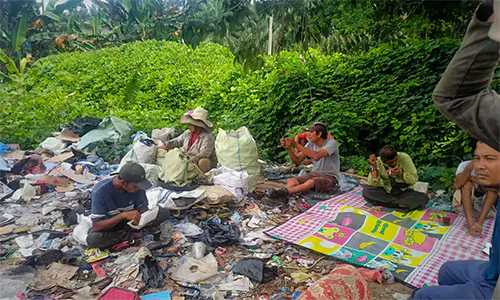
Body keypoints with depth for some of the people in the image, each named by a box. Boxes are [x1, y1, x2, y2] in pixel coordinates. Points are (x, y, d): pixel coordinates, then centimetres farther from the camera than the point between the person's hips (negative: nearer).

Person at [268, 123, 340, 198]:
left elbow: (316, 156, -33)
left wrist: (296, 144, -32)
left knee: (311, 182, -39)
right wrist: (288, 147, -18)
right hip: (314, 174, 6)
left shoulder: (332, 143, -15)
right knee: (291, 181, -23)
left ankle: (283, 192, -48)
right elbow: (297, 160, 0)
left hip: (329, 177, -5)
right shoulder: (311, 144, 4)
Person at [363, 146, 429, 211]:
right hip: (387, 192, 1)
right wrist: (374, 167, -26)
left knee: (424, 198, -28)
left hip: (404, 192, -1)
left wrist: (400, 174, -29)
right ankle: (400, 204, -26)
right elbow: (372, 185, -17)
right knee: (366, 190, -26)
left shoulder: (404, 158, -13)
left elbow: (414, 179, -13)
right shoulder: (378, 162, -11)